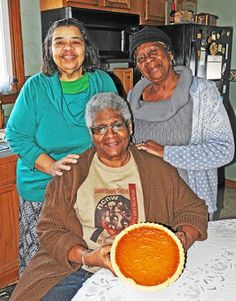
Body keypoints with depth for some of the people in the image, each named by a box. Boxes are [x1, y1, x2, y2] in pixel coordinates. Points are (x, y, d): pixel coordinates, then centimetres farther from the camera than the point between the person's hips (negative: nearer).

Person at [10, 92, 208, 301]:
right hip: (76, 269, 0)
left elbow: (193, 210, 11)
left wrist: (182, 239, -10)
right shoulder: (72, 172, 2)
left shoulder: (156, 170, 5)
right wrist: (86, 257, -17)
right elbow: (50, 229, -1)